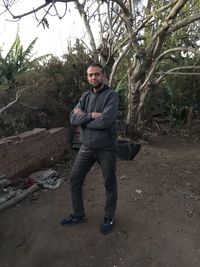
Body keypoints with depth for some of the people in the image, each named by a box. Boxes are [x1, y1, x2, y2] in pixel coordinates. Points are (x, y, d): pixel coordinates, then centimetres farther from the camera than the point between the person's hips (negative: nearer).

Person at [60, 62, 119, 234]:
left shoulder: (112, 96, -11)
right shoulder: (85, 97, 7)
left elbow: (105, 122, -25)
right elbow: (73, 119, -6)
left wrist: (83, 116, -12)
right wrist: (92, 115, -20)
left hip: (106, 149, -5)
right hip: (86, 148, 6)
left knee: (110, 184, 11)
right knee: (75, 180, 12)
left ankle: (109, 217, 35)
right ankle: (78, 215, 34)